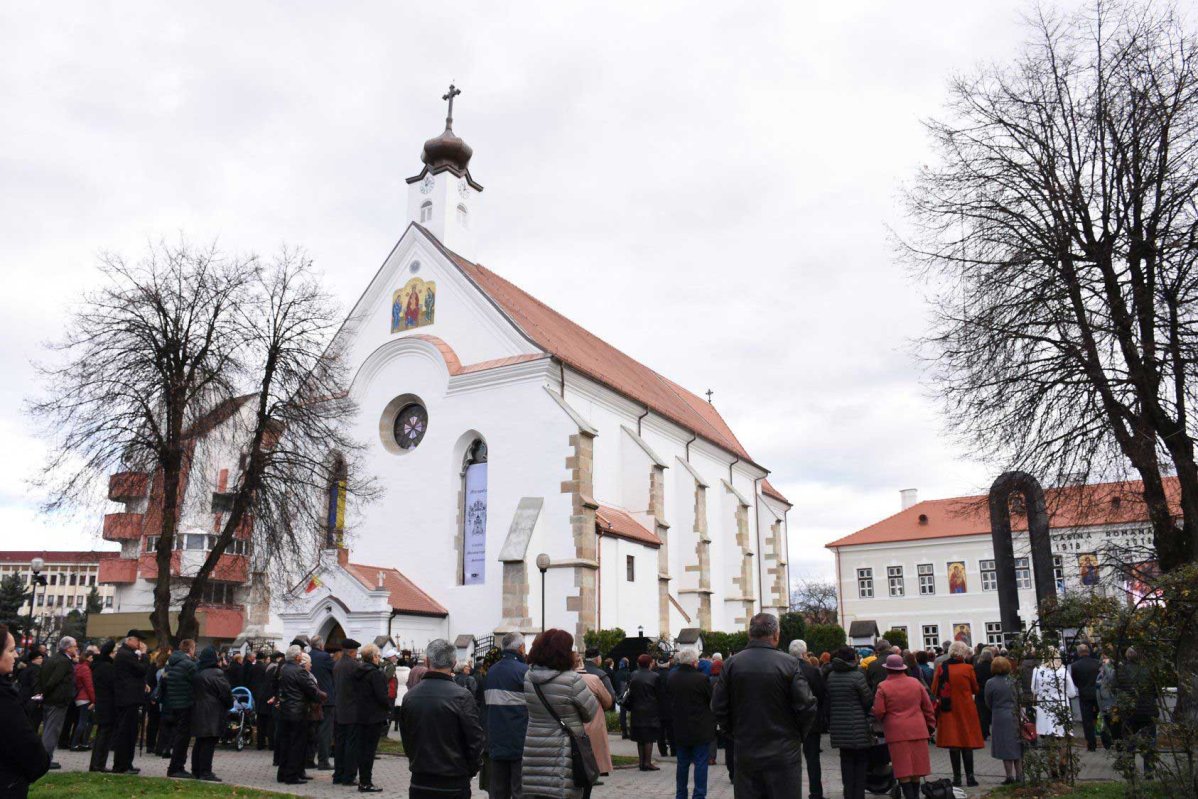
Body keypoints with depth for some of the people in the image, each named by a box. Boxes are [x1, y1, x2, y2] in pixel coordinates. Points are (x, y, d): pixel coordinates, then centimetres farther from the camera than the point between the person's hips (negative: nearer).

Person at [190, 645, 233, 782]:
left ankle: (196, 770, 21)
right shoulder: (216, 673, -16)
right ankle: (205, 772, -3)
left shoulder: (197, 672, 8)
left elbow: (193, 691, 14)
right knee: (209, 743, -4)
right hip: (213, 713, -8)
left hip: (197, 711, 8)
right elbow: (226, 691, -13)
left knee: (200, 742, 16)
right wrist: (230, 704, 5)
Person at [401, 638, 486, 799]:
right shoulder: (461, 696, -15)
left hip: (420, 782, 4)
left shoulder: (409, 696, 0)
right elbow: (476, 740, -12)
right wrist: (470, 770, 4)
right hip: (454, 785, -4)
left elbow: (405, 738, 11)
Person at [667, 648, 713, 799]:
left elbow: (668, 700, 9)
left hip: (680, 729, 5)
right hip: (701, 730, -5)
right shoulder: (702, 679, -17)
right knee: (701, 764, 3)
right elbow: (712, 701, -8)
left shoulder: (671, 679, -1)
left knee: (682, 763, 16)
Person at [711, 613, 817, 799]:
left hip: (745, 754, 3)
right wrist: (798, 735, 6)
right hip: (784, 754, -2)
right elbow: (807, 707, -11)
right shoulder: (789, 663, -11)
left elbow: (718, 707, 0)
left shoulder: (731, 664, -3)